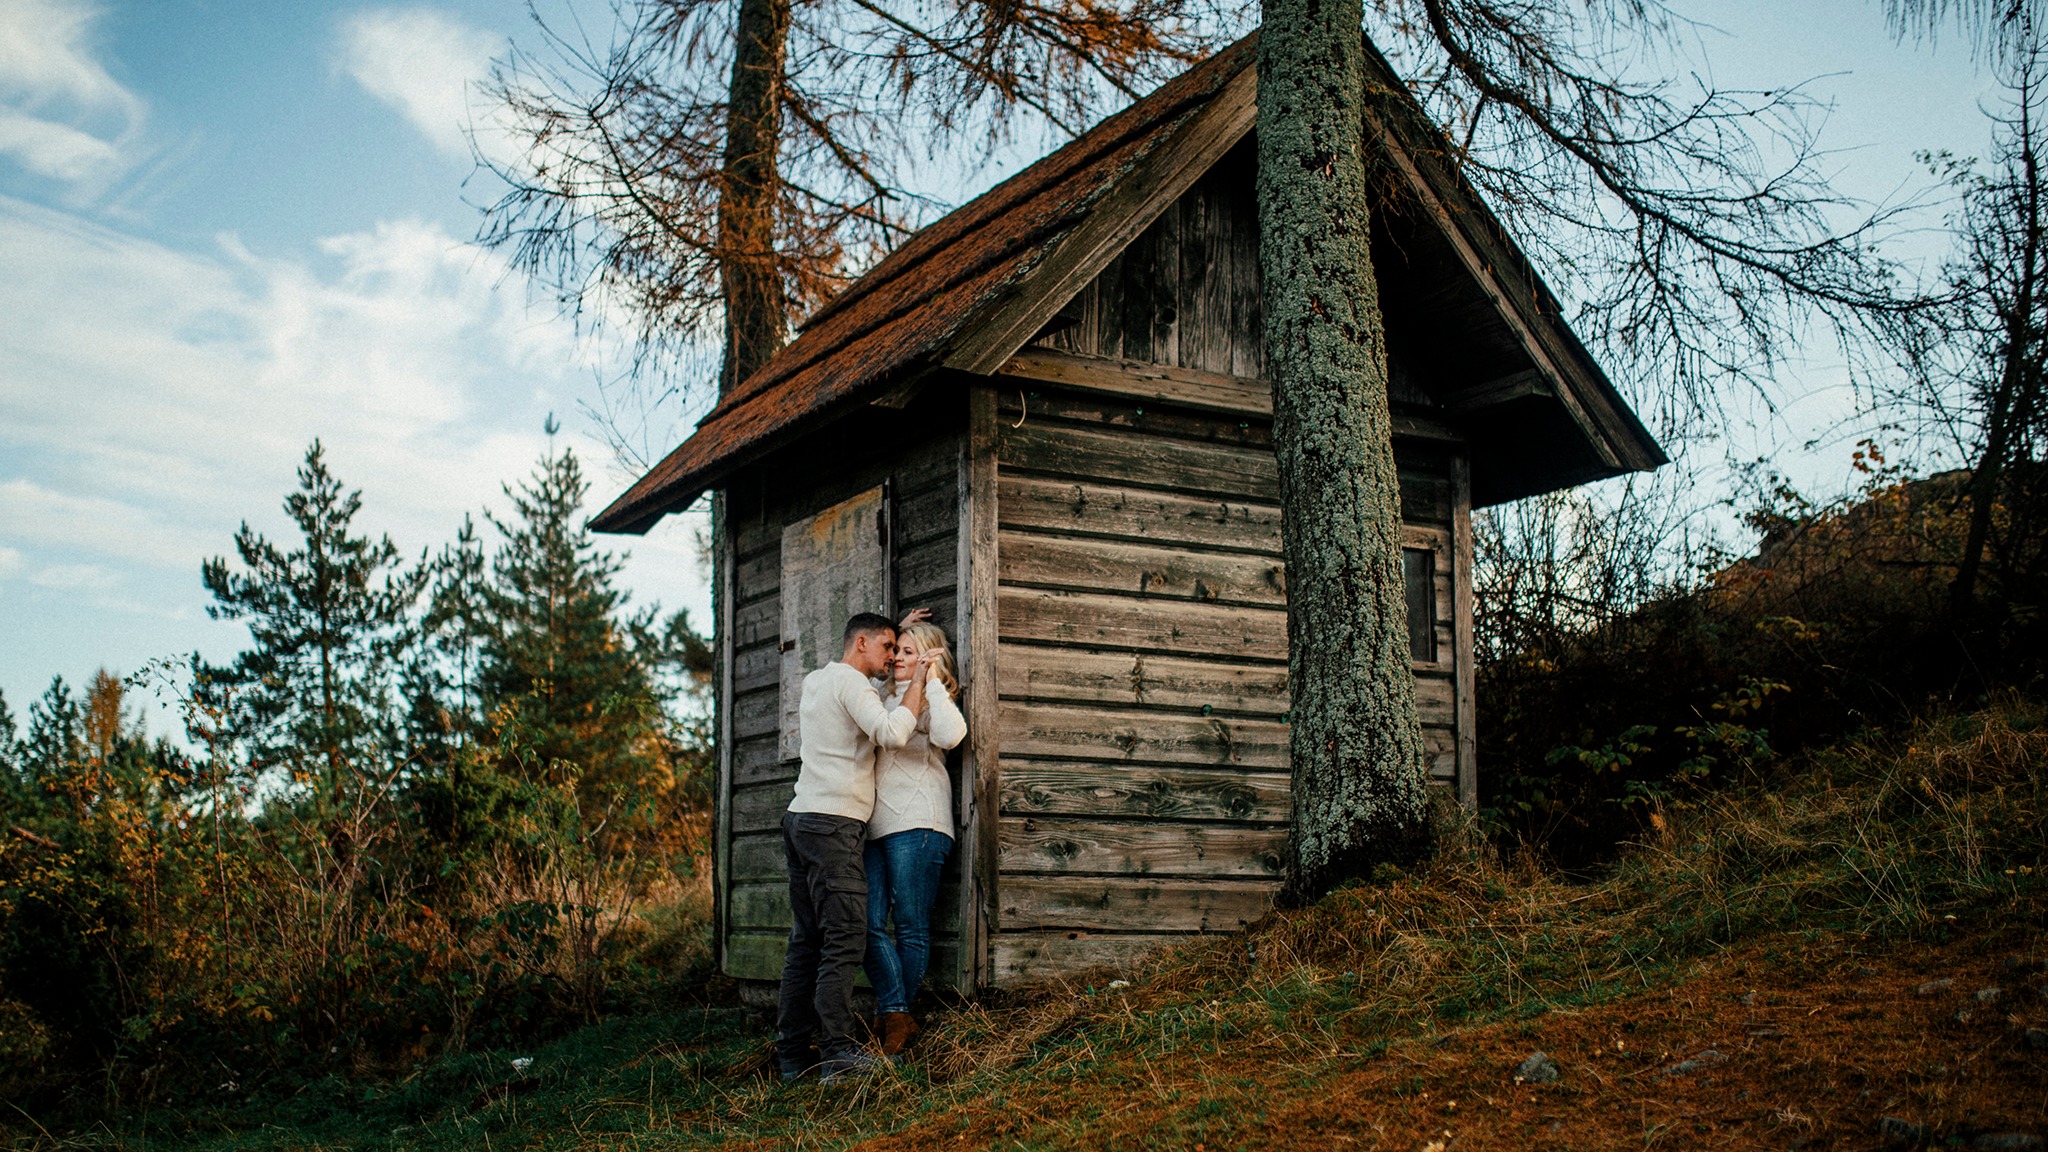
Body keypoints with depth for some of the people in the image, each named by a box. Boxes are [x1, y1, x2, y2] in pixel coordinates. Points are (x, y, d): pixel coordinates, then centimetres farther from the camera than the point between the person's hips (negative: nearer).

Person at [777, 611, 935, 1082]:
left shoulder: (814, 681, 20)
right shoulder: (849, 681, -7)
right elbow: (892, 733, -21)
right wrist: (917, 683, -8)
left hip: (801, 818, 9)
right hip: (832, 822, -9)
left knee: (806, 941, 8)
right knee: (844, 939, -11)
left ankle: (793, 1053, 7)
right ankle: (839, 1053, -15)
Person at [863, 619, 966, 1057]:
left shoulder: (932, 698, 0)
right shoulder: (887, 698, 23)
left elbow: (950, 735, -19)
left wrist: (931, 679, -14)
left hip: (916, 824, -7)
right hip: (876, 825, 7)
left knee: (911, 926, -2)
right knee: (869, 923, -5)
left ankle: (896, 1017, 5)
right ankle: (895, 1015, -4)